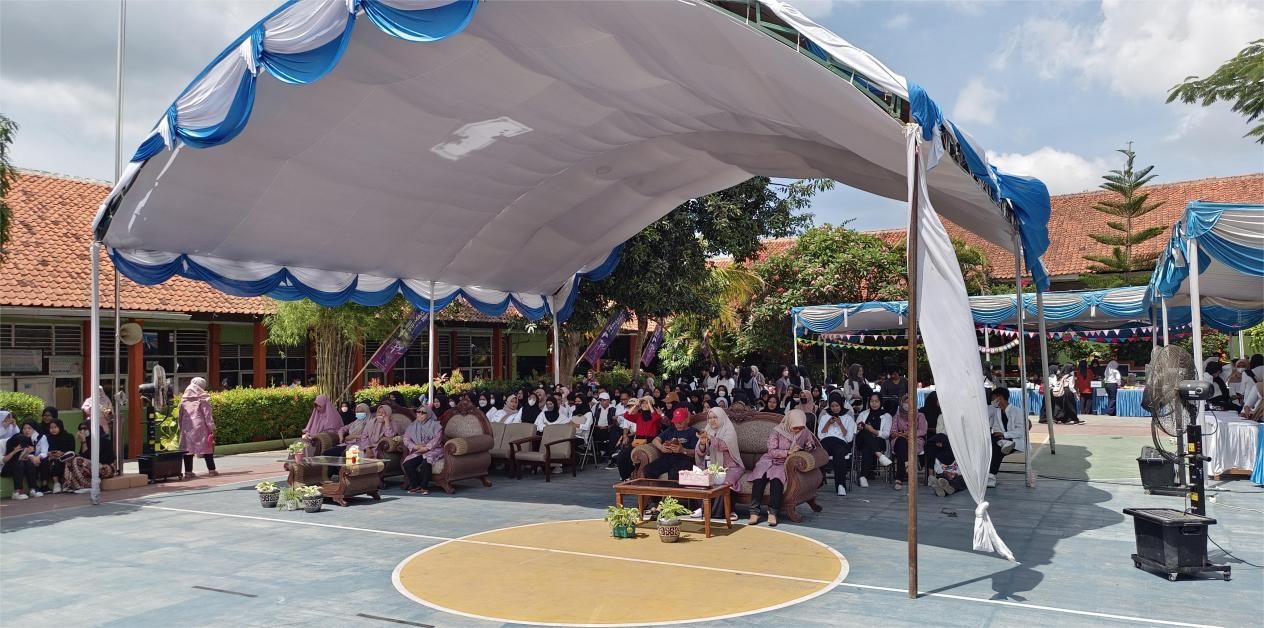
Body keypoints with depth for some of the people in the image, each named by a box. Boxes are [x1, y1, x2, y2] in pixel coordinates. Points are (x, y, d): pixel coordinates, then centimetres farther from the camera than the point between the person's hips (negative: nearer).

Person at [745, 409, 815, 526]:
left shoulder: (805, 432, 2)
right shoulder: (777, 431, -8)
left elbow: (812, 444, 19)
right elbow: (772, 451, -13)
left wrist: (810, 446, -4)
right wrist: (788, 452, -24)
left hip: (786, 464, 1)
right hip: (770, 460, -1)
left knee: (777, 478, -34)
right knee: (760, 476, -31)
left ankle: (773, 512, -36)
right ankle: (754, 512, -33)